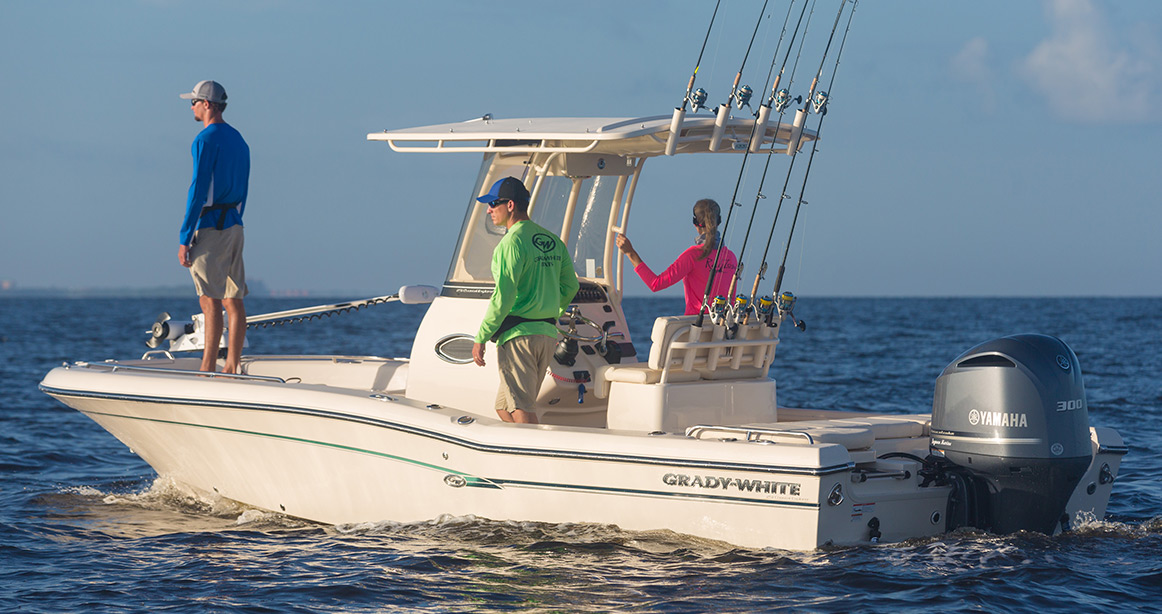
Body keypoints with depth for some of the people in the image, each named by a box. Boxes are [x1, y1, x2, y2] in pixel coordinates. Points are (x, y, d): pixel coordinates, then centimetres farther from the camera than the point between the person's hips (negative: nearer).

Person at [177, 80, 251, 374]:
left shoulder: (205, 140, -10)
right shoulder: (239, 140, 16)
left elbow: (198, 190, -15)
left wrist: (184, 239, -14)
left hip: (210, 227, -8)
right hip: (235, 226, 8)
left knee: (210, 302, -10)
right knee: (234, 301, 7)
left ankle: (207, 371, -11)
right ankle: (231, 368, 9)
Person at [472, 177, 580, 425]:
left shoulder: (513, 242, -13)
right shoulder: (553, 242, 13)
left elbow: (503, 297, -18)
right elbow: (570, 287, 18)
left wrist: (480, 338, -12)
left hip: (518, 334, -8)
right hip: (548, 335, 8)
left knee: (521, 412, -8)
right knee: (504, 408, 16)